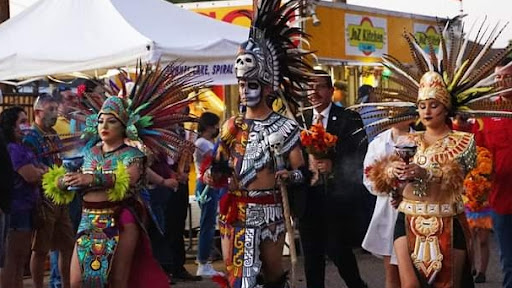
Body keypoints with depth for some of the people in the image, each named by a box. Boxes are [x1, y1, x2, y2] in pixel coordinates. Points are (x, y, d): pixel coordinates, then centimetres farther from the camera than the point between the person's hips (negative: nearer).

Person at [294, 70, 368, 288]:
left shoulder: (349, 119, -1)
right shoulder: (301, 121, 12)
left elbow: (360, 156, -10)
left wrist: (333, 166, -22)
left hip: (337, 197, -4)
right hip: (308, 198, 4)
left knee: (337, 250, -4)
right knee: (311, 254, 9)